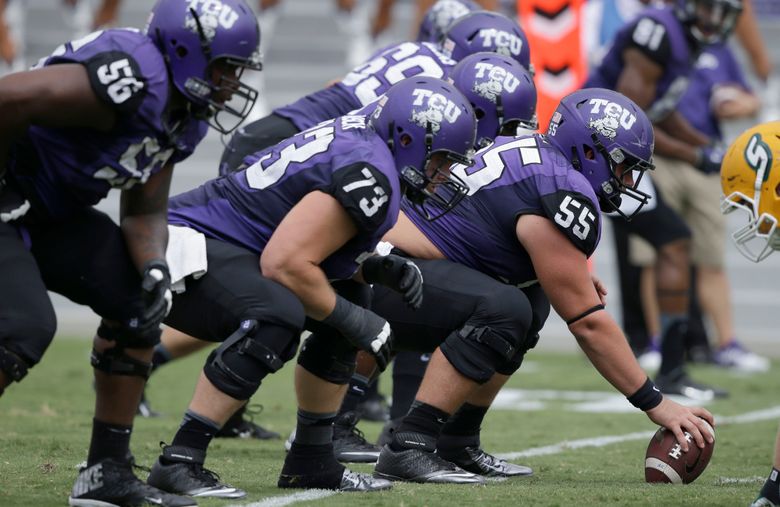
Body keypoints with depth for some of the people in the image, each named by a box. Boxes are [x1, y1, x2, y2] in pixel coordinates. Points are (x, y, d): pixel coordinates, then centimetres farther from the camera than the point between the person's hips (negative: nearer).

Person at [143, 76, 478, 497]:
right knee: (276, 316, -34)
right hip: (181, 248, -11)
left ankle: (312, 462, 18)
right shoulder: (369, 178, -20)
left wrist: (375, 268, 4)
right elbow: (284, 262, -26)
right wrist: (353, 320, -14)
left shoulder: (358, 136, 10)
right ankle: (179, 462, -29)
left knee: (348, 300, 15)